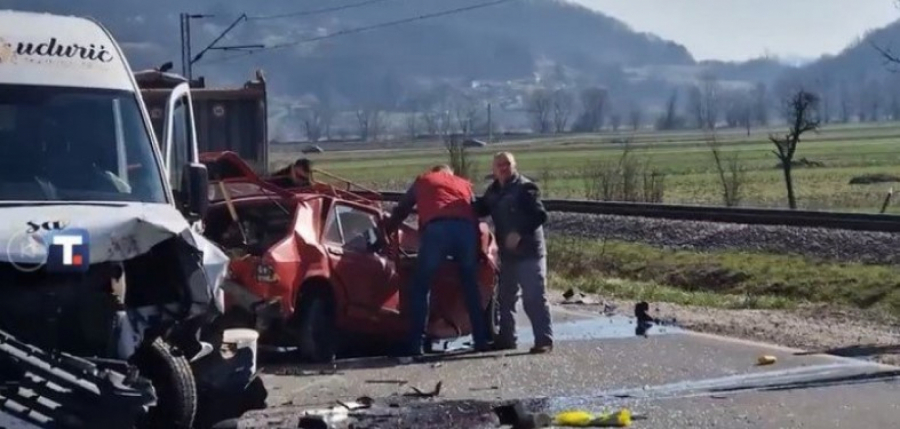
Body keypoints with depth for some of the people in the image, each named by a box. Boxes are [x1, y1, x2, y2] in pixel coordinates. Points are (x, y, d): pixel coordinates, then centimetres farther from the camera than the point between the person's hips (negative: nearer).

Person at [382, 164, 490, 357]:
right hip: (466, 229, 2)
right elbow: (476, 213, 27)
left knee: (420, 286, 5)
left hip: (436, 229, -2)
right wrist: (480, 250, 28)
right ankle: (481, 341, 13)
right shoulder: (464, 184, 35)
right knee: (470, 286, 16)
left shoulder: (422, 181, 31)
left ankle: (416, 344, -2)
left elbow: (400, 211, 35)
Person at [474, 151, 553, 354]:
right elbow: (480, 209, 23)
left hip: (529, 252, -8)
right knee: (505, 297, 15)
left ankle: (544, 340, -8)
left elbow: (540, 216, -17)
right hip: (507, 253, 8)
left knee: (534, 297, -10)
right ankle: (506, 338, 25)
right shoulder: (493, 191, 11)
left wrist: (520, 233, -26)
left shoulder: (525, 188, -12)